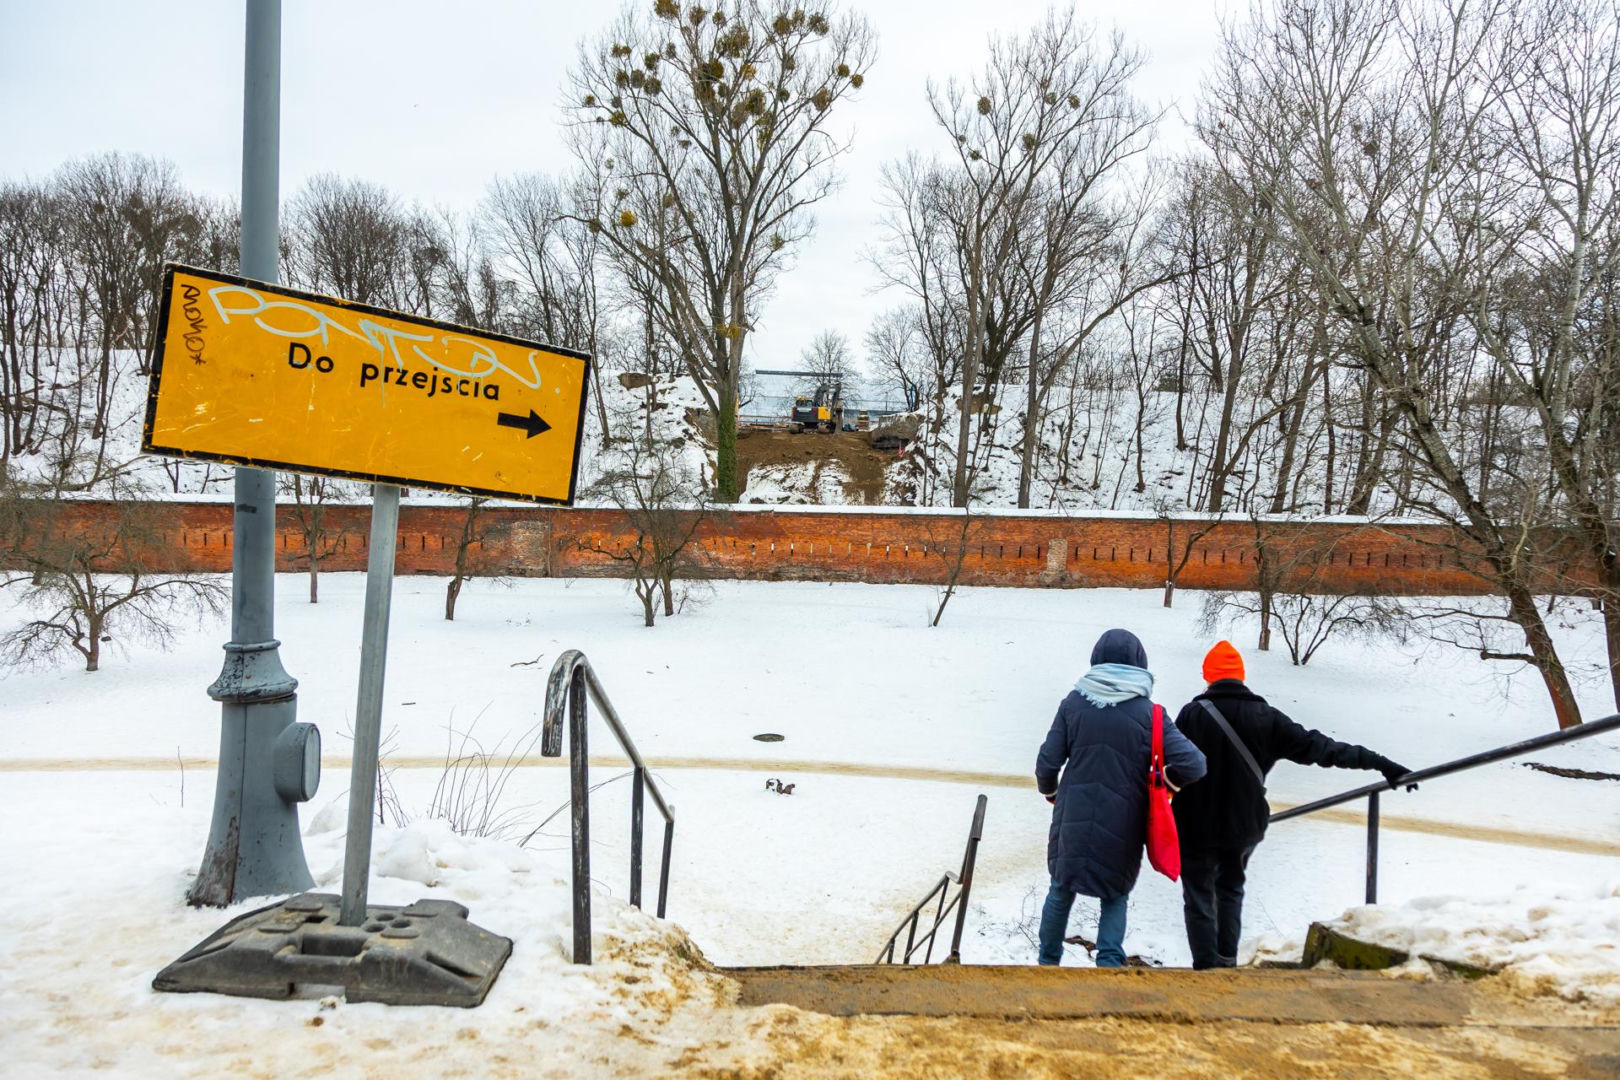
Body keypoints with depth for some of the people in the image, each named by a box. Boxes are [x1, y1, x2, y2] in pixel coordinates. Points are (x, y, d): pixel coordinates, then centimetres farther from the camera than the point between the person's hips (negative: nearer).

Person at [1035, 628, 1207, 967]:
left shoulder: (1074, 702, -5)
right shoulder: (1148, 713, -9)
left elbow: (1047, 762, -3)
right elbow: (1193, 765, -15)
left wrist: (1050, 792, 17)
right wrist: (1162, 781, 5)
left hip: (1073, 819, 1)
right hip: (1121, 825, -1)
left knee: (1061, 890, 20)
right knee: (1115, 896, 19)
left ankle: (1047, 961, 29)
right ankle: (1110, 960, 2)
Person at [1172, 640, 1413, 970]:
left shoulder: (1193, 713, -12)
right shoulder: (1265, 717, -4)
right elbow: (1318, 747, -4)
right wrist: (1380, 763, 0)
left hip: (1198, 825, -3)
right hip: (1245, 826, 4)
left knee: (1199, 896, 8)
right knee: (1231, 888, 24)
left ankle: (1206, 967, 3)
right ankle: (1227, 961, 24)